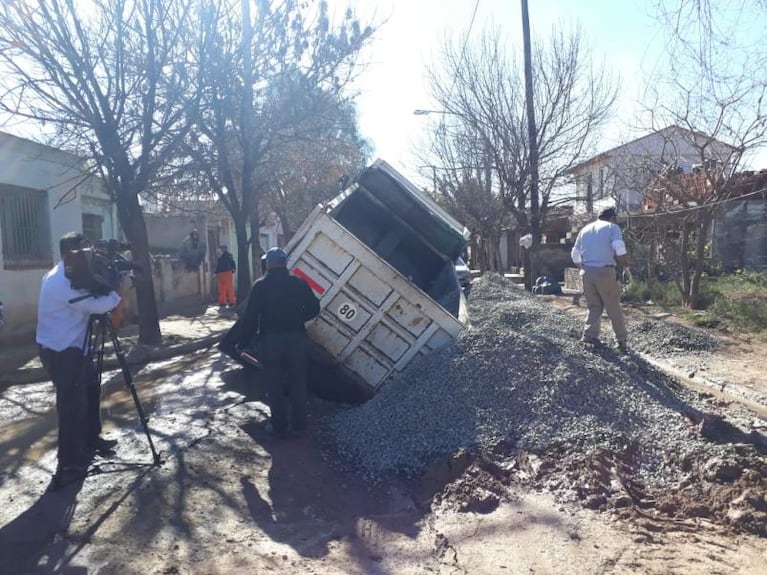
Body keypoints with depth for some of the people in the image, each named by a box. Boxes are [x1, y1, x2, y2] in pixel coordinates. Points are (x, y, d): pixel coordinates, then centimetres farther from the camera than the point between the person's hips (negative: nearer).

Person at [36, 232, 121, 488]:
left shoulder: (64, 276, 11)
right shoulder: (63, 282, -22)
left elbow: (88, 301, 17)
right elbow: (97, 306, -25)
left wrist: (110, 292, -1)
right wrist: (118, 292, -9)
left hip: (68, 348, 10)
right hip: (60, 352, -10)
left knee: (91, 386, 19)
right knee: (72, 404, -6)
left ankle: (91, 439, 32)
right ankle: (68, 466, 1)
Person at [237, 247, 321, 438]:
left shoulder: (260, 286, -5)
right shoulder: (299, 283, 1)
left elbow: (250, 317, -8)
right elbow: (313, 308, 4)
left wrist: (243, 342, 0)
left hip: (270, 341, -2)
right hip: (295, 339, 2)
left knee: (274, 386, 9)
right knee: (297, 384, 12)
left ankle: (280, 427, 15)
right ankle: (298, 425, 19)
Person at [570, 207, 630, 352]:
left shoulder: (585, 229, 17)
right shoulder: (612, 227, 3)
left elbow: (575, 255, 16)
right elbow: (620, 249, -13)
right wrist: (626, 267, -1)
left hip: (587, 272, 4)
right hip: (605, 271, -4)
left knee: (594, 306, 14)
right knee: (614, 307, 4)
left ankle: (589, 334, 4)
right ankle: (621, 340, 7)